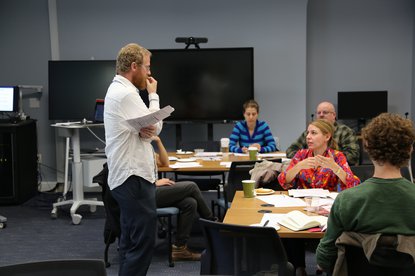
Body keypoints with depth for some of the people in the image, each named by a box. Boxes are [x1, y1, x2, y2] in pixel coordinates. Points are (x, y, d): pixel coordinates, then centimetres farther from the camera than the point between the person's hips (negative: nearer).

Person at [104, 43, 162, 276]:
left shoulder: (119, 90, 16)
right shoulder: (126, 94, -17)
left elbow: (143, 129, 16)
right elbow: (155, 127, -12)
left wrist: (145, 131, -8)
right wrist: (153, 95, 0)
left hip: (128, 175, 11)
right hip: (134, 177, -11)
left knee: (131, 242, 15)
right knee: (143, 243, -8)